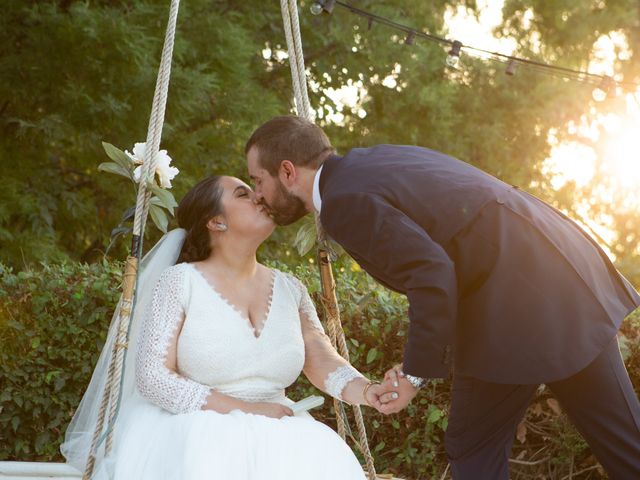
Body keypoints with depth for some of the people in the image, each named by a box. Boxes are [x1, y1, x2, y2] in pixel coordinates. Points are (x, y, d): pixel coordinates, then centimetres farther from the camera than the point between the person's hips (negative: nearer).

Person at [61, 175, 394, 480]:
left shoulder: (289, 289, 12)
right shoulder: (180, 281, -3)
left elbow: (323, 362, 0)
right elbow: (153, 378, -10)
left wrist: (362, 390, -24)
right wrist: (247, 409, -15)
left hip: (275, 437, 5)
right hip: (192, 437, -5)